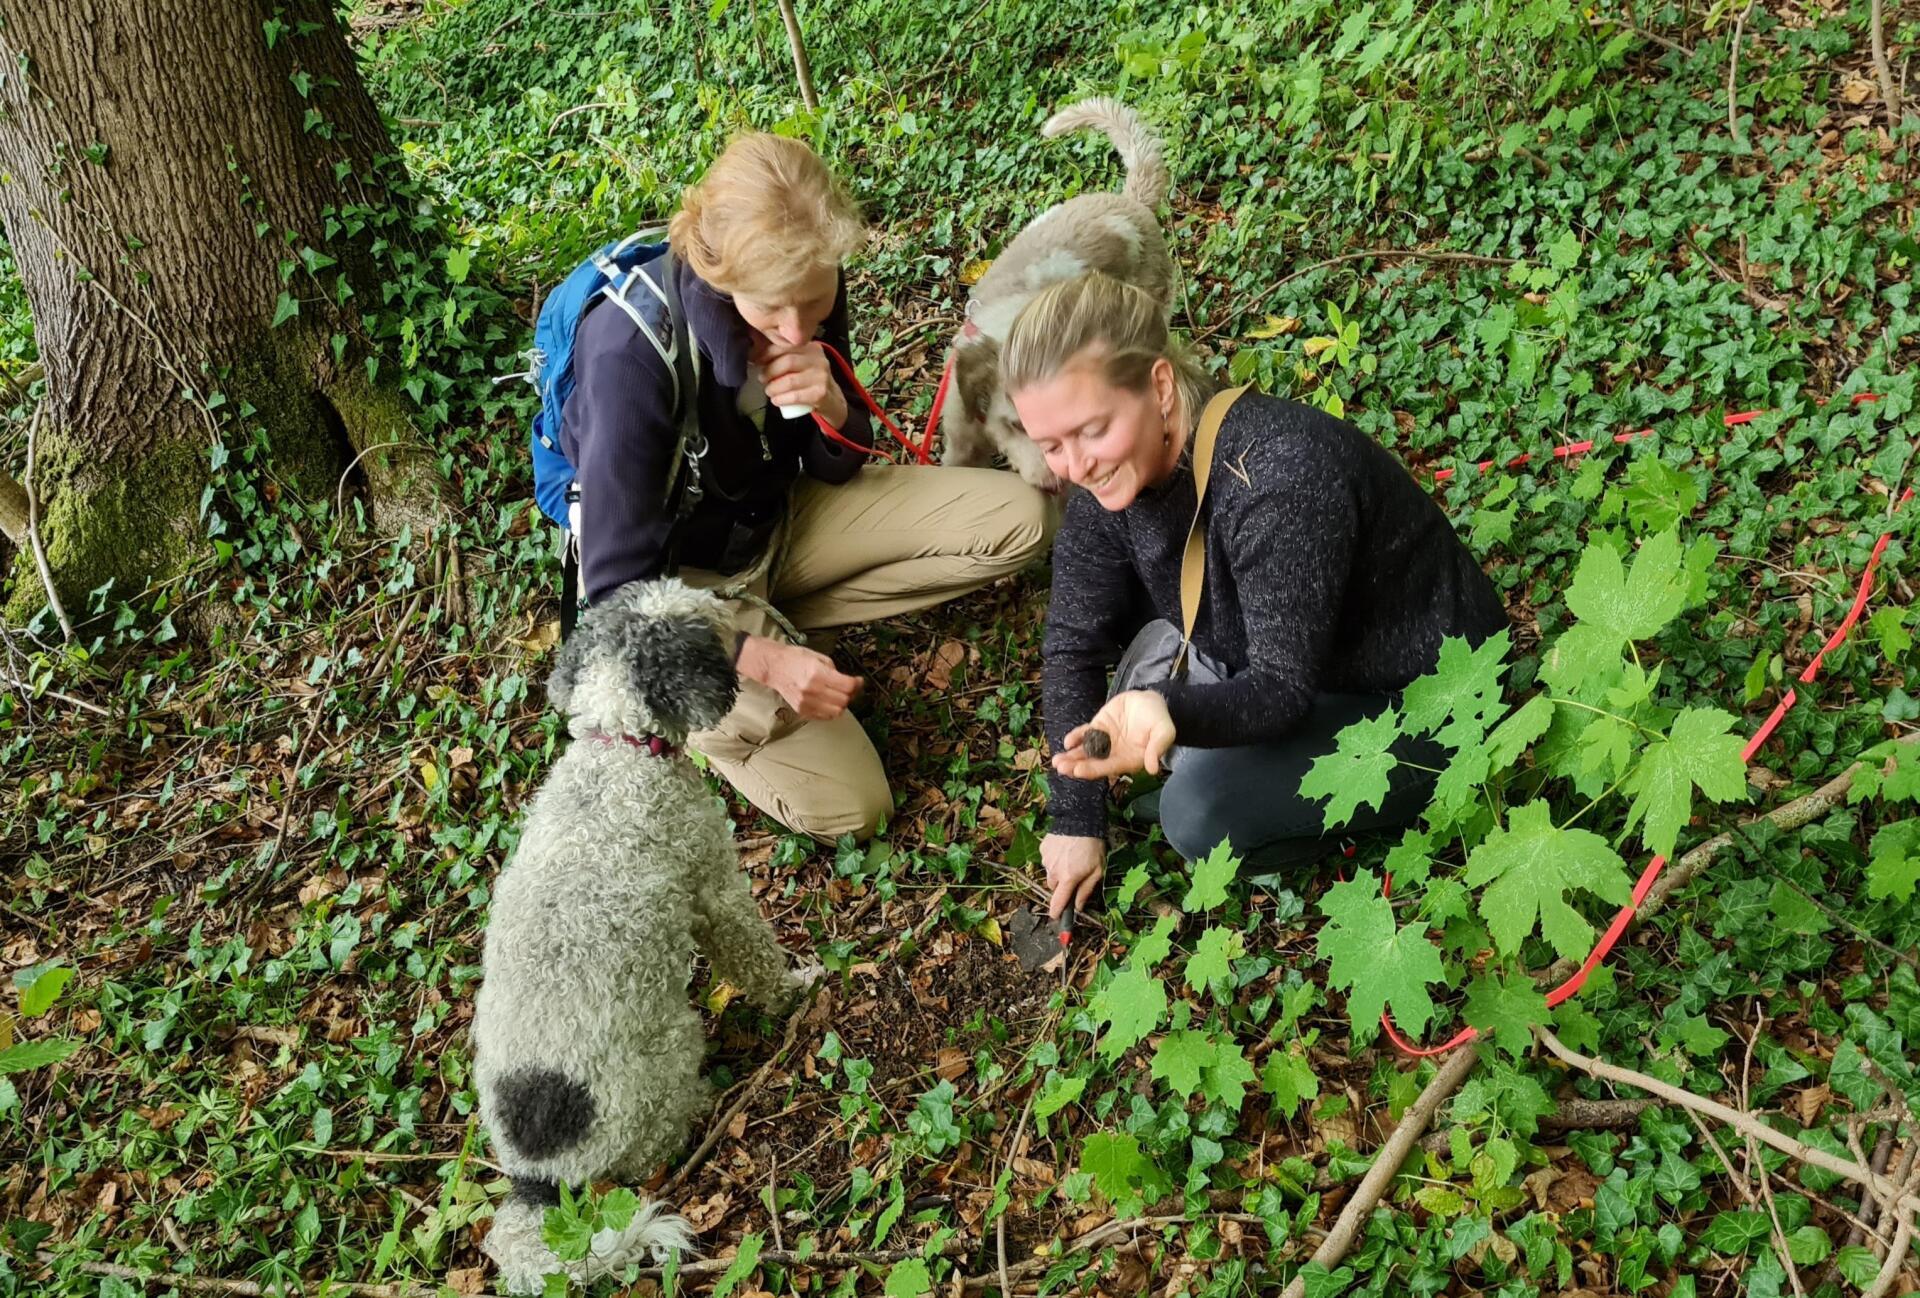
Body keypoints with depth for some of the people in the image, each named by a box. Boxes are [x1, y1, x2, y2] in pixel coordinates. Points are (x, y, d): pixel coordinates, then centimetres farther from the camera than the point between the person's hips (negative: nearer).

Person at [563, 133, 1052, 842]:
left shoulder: (810, 295, -14)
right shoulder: (630, 351, -32)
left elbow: (837, 471, 0)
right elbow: (619, 590, -26)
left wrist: (831, 409, -23)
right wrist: (759, 660, -35)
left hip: (777, 520, 6)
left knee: (1020, 519, -6)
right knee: (845, 806, -18)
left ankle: (774, 617, -1)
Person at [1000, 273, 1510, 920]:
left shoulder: (1278, 474, -35)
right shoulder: (1111, 473, -12)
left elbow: (1284, 688, -31)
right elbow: (1073, 647, -5)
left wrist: (1168, 709, -52)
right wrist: (1075, 817, -8)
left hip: (1424, 701, -8)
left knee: (1202, 808, -26)